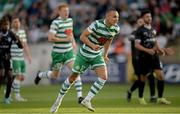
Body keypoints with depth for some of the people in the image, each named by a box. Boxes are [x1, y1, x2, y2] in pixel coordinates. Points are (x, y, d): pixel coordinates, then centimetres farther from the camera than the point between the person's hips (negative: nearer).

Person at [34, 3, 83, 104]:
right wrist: (65, 39, -23)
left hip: (69, 51, 5)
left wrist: (73, 41, 13)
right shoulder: (56, 23, -16)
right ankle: (40, 75, 44)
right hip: (58, 53, -5)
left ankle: (80, 96, -15)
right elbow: (50, 38, -22)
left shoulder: (70, 20, 6)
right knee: (55, 75, 11)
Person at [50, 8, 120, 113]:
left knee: (104, 77, -16)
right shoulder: (97, 24, -26)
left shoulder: (116, 28, -8)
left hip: (97, 56, 5)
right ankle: (59, 99, 28)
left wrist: (105, 54, 13)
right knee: (73, 77, 8)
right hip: (84, 54, -4)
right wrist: (92, 45, -37)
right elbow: (82, 36, -23)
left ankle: (87, 100, -7)